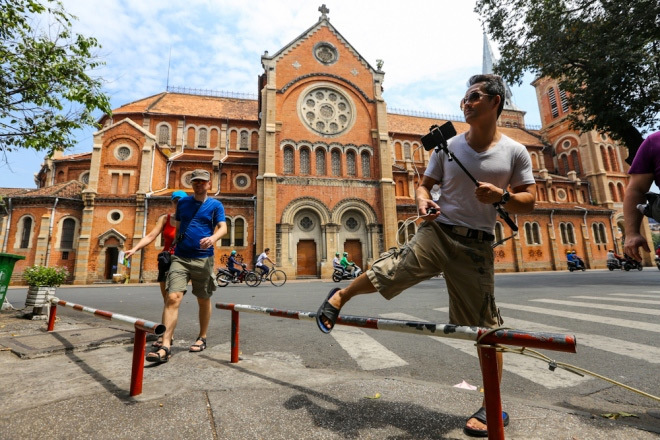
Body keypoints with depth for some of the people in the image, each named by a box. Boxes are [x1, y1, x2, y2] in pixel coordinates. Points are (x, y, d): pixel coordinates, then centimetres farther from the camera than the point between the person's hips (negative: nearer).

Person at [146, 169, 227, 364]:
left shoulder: (215, 205, 2)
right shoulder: (183, 202, 13)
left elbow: (223, 227, -11)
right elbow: (178, 226, 22)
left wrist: (213, 237, -32)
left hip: (203, 259, -2)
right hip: (180, 257, 2)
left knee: (203, 300, 9)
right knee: (173, 298, -11)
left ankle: (202, 338, 27)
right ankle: (165, 347, -9)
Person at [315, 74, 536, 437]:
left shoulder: (515, 152, 3)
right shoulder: (447, 146, 5)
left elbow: (528, 202, 5)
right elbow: (424, 184, 11)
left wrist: (502, 196, -16)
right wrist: (423, 201, -12)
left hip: (476, 246, 0)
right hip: (437, 232, 1)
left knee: (484, 325, 4)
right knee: (388, 272, -17)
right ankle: (340, 297, 15)